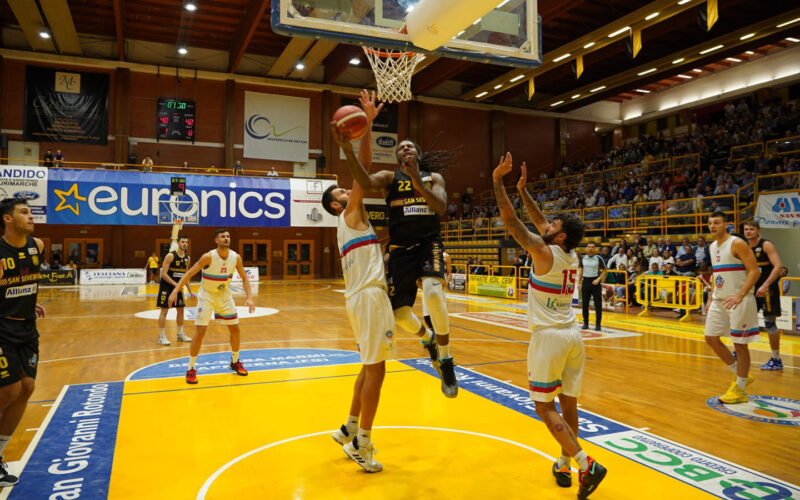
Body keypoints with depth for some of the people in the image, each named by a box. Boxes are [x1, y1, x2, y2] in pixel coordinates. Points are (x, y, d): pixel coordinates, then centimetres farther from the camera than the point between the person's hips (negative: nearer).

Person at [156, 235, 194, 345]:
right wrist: (175, 284, -25)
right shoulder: (170, 256, -15)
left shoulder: (187, 258, 5)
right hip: (166, 286, -7)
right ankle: (161, 336, 2)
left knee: (180, 310, 10)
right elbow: (163, 274, -18)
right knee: (164, 311, -4)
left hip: (178, 286, 7)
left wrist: (190, 290, 10)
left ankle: (180, 334, 22)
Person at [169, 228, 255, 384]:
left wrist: (249, 298, -12)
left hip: (224, 295, 4)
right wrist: (175, 291, -30)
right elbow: (189, 273, -21)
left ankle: (235, 362, 28)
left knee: (235, 328, 7)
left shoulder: (236, 257, -11)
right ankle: (191, 369, 4)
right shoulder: (209, 257, -23)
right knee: (200, 331, -10)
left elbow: (244, 278, -2)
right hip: (207, 295, -4)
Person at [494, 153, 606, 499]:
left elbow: (510, 220, -13)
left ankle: (586, 464, -7)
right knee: (568, 402, 14)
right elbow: (540, 222, 20)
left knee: (545, 406, 1)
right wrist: (522, 190, 22)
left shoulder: (544, 253, -13)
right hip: (573, 334, 8)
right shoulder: (571, 255, 8)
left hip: (549, 336, -8)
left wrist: (498, 181, -8)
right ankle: (563, 465, 25)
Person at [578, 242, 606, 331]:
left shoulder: (598, 258, -4)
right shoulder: (583, 258, 6)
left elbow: (604, 271, -1)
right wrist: (579, 283, 8)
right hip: (586, 281, 3)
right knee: (585, 303, 5)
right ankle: (585, 323, 16)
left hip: (595, 281, -3)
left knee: (598, 304, -2)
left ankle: (598, 324, 6)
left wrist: (598, 279, -14)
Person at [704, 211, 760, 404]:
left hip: (739, 301, -8)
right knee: (711, 338, 9)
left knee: (740, 344, 0)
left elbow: (754, 271, -18)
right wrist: (710, 299, 17)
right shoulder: (712, 247, 11)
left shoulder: (737, 244, -13)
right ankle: (741, 376, 26)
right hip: (719, 301, 8)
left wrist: (740, 295, -29)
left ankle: (739, 390, 12)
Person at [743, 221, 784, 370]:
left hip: (768, 289, -7)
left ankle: (776, 360, 6)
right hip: (753, 288, 7)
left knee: (769, 322, -4)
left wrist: (765, 286, -28)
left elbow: (778, 266, -21)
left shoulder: (766, 245, -11)